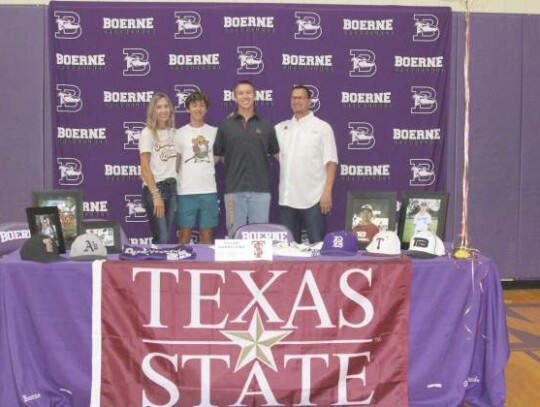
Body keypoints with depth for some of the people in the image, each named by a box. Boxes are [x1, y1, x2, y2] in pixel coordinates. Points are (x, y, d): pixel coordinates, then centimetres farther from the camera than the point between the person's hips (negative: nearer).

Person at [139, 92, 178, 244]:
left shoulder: (173, 132, 11)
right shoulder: (148, 133, -5)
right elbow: (145, 168, -11)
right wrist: (156, 195, -17)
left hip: (172, 187, 6)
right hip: (154, 188, -6)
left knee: (167, 238, 7)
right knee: (161, 240, -8)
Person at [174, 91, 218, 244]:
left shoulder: (214, 132, 8)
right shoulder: (180, 133, 5)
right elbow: (175, 163, 7)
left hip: (209, 191, 1)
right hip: (186, 192, -1)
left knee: (207, 235, 7)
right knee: (185, 235, 2)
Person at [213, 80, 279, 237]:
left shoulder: (266, 125, 7)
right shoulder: (225, 125, 6)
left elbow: (278, 154, 11)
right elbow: (216, 156, 10)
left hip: (260, 189, 0)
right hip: (234, 189, 0)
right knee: (235, 235, 6)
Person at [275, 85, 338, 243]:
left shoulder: (322, 127, 1)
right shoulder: (281, 128, 13)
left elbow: (331, 163, -4)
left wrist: (327, 193, -13)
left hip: (313, 199, -4)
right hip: (287, 198, 4)